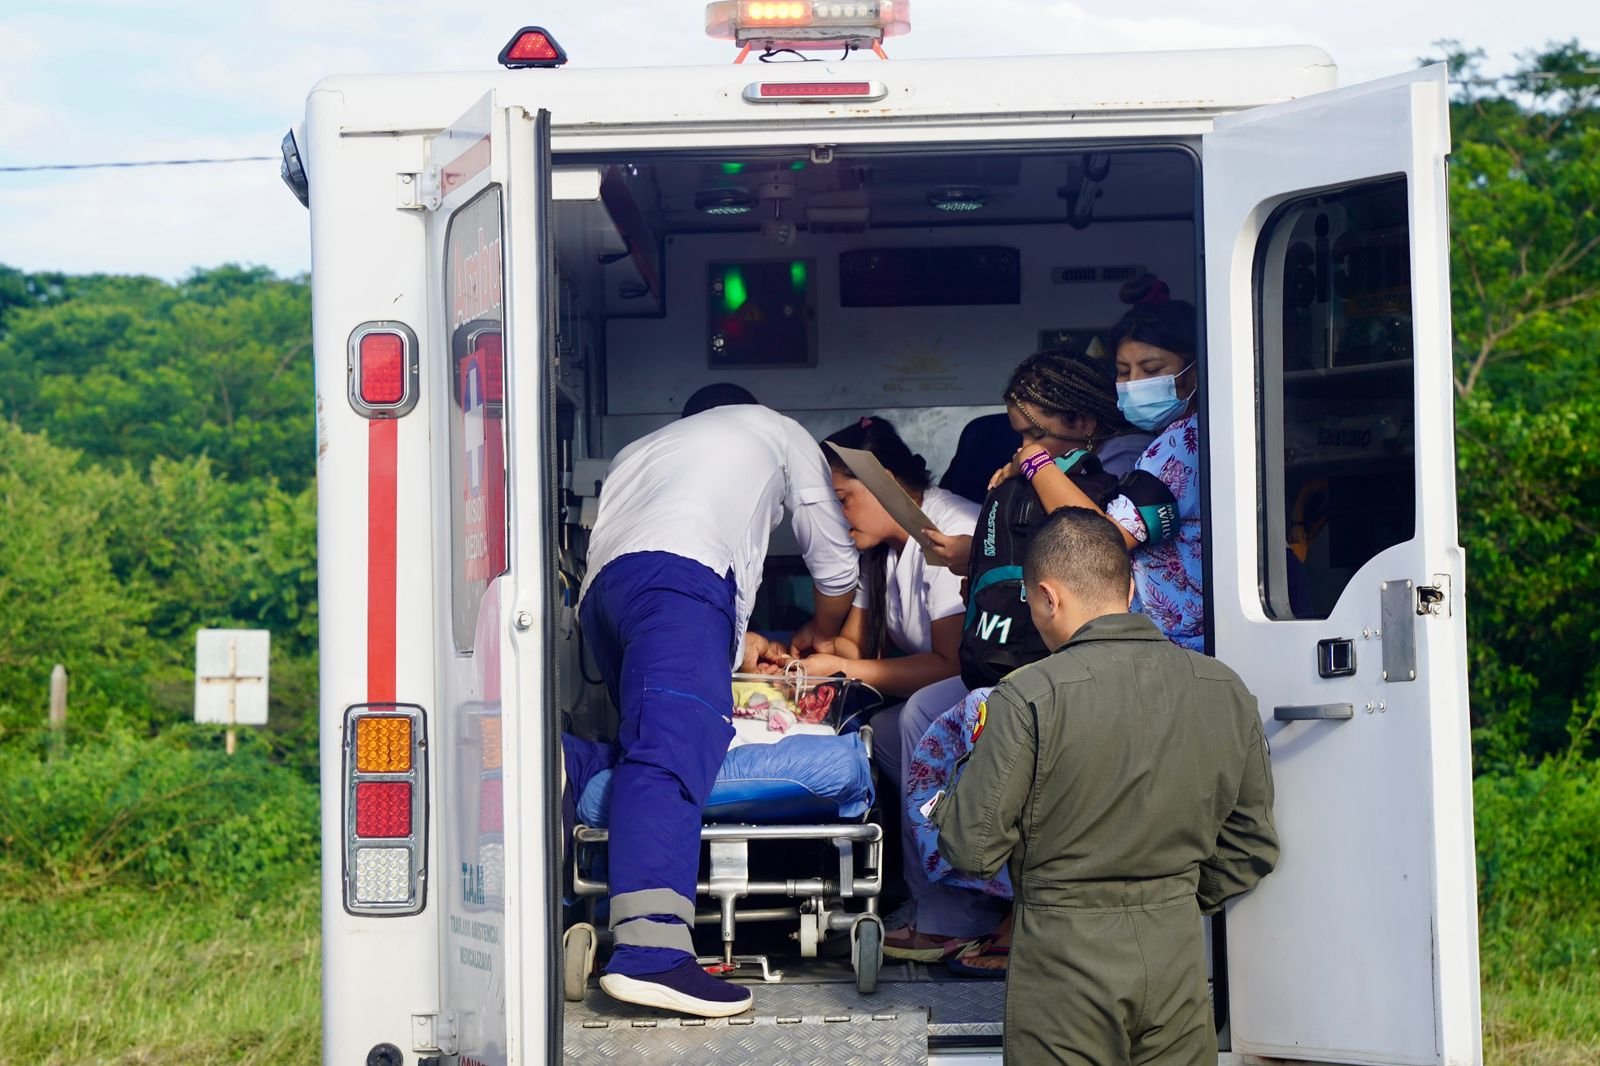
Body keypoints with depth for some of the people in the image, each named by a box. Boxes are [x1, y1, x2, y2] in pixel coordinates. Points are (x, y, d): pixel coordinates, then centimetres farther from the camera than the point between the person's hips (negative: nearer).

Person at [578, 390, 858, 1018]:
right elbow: (836, 564, 33)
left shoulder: (639, 450, 45)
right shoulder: (778, 431, 32)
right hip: (679, 576, -7)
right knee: (675, 749, -23)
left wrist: (736, 640, 43)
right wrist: (821, 639, 50)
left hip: (600, 588, 7)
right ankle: (650, 951, -39)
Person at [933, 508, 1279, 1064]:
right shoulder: (1226, 690, 0)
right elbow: (1252, 845, 7)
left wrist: (944, 808, 7)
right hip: (1177, 953, 4)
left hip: (1065, 954, -4)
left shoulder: (1028, 698, -16)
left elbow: (972, 847, -13)